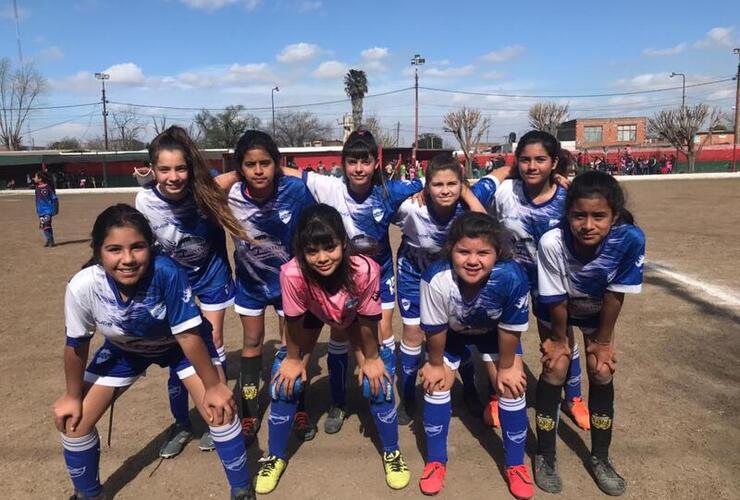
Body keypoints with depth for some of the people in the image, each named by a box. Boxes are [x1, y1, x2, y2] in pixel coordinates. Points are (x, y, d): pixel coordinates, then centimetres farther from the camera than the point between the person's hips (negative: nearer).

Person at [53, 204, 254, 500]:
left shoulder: (167, 272, -40)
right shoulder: (82, 287, -32)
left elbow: (187, 333, -29)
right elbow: (76, 344, -13)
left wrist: (213, 386, -20)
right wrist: (72, 396, 0)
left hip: (179, 343, -3)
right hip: (124, 349, 3)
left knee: (218, 410, -15)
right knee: (72, 421, 3)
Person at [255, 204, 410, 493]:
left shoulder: (365, 270, -43)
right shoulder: (293, 273, -42)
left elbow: (367, 321, -24)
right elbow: (294, 322, -22)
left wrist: (371, 358, -10)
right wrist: (293, 358, -8)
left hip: (353, 316, 0)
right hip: (312, 314, 1)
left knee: (378, 382, -7)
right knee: (285, 381, -5)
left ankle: (392, 453, 20)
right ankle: (275, 457, 20)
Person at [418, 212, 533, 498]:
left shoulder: (512, 278, -41)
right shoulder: (436, 279, -42)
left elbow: (511, 329, -23)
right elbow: (434, 330, -23)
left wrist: (507, 367, -10)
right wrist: (435, 364, -9)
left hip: (495, 331, 0)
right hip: (451, 332, 0)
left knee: (511, 385, -6)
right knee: (436, 383, -3)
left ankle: (516, 465, 17)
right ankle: (436, 462, 18)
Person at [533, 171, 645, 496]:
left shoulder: (630, 239, -35)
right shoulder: (552, 242, -39)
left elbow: (615, 295, -21)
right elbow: (556, 300, -24)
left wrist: (603, 340, -10)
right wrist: (560, 338, -10)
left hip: (599, 310, 2)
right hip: (558, 310, -1)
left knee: (602, 371, -3)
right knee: (555, 368, -9)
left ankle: (600, 458, 20)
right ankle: (545, 456, 12)